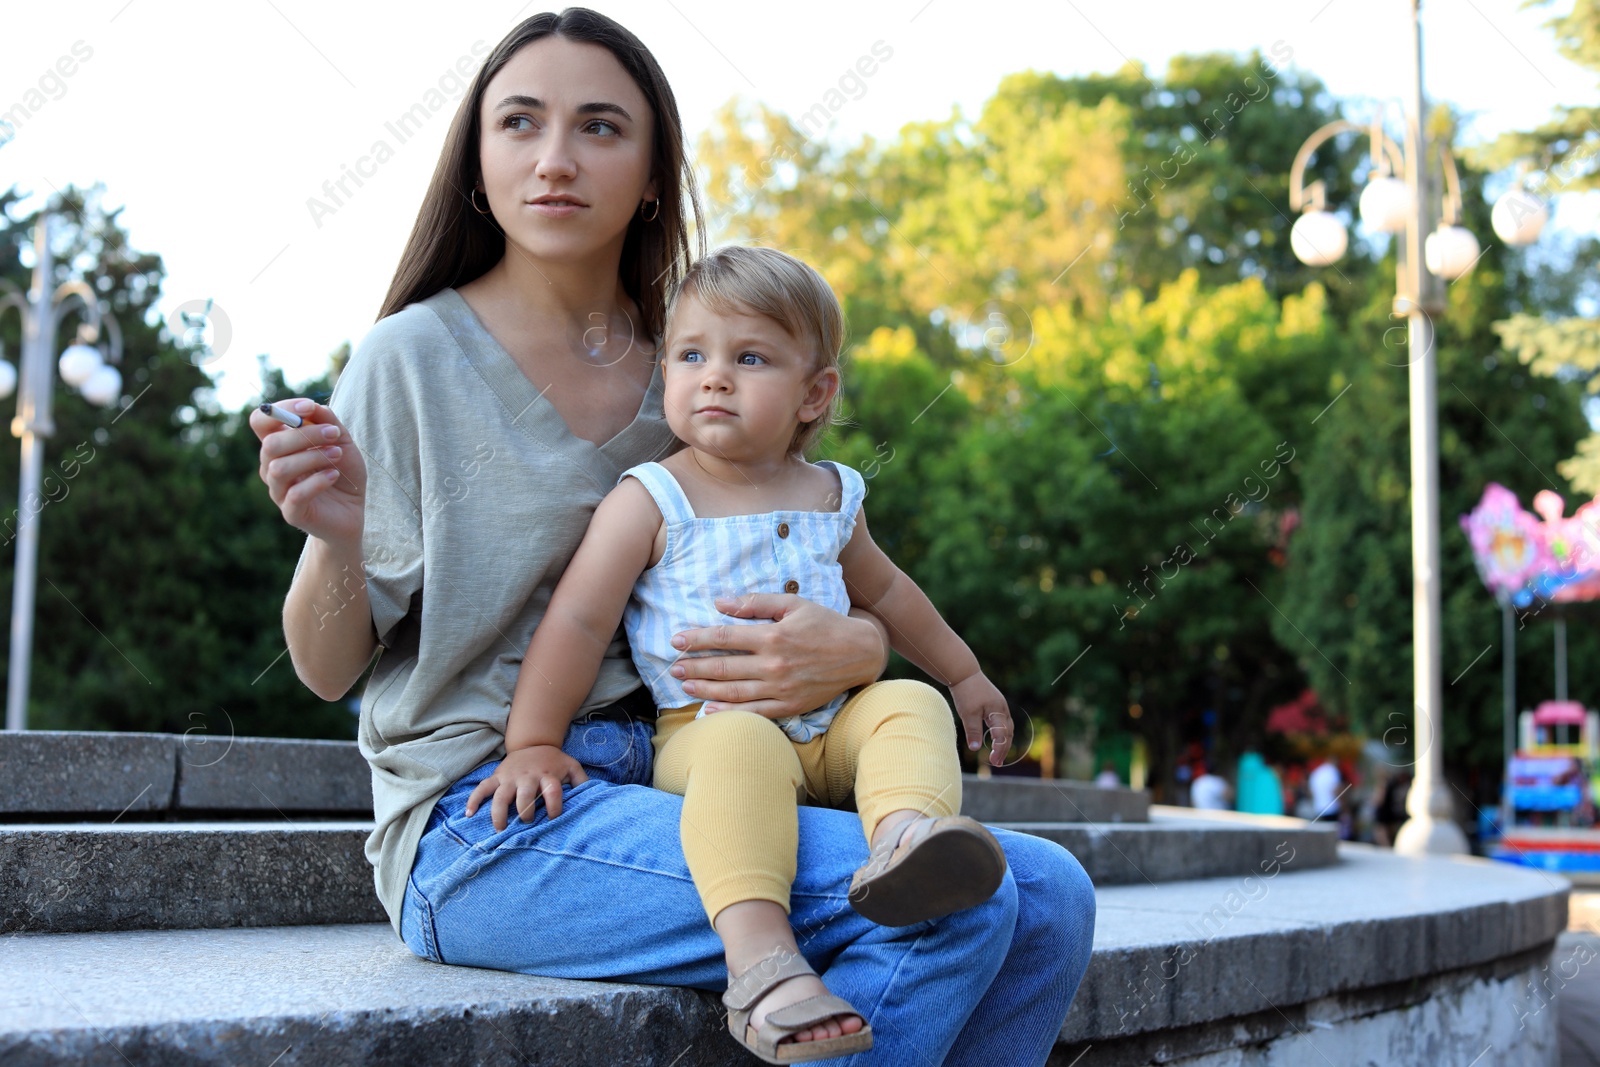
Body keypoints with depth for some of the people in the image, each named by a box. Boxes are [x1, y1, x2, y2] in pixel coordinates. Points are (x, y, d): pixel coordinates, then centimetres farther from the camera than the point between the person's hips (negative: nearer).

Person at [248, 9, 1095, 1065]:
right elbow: (328, 668, -2)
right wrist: (339, 539, -24)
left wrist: (856, 648, -15)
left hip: (666, 797, 5)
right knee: (953, 900, -23)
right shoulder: (416, 356, -3)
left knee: (1047, 897, -12)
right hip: (485, 824, -5)